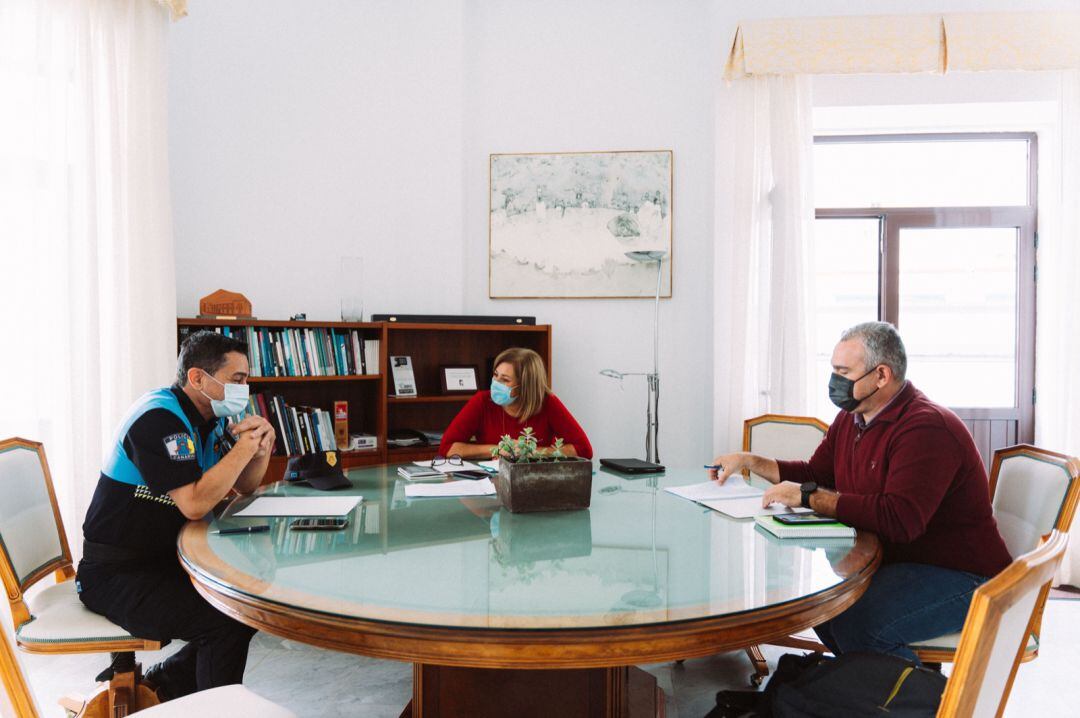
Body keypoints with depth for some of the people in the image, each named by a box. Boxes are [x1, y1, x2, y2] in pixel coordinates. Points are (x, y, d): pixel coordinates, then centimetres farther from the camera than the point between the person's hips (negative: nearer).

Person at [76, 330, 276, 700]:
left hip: (166, 560, 10)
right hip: (117, 573, -10)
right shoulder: (158, 419, -22)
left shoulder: (208, 418, 7)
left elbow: (244, 487, 11)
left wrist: (262, 448, -9)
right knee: (225, 621, -25)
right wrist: (245, 445, -24)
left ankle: (163, 682, 15)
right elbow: (194, 504, -30)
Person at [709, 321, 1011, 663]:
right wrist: (749, 462, 9)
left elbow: (900, 519, -35)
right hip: (889, 559, 9)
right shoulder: (850, 418, 7)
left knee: (857, 623, -28)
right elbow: (815, 473, 20)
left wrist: (808, 497, -30)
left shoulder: (927, 428, -24)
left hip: (958, 576, -9)